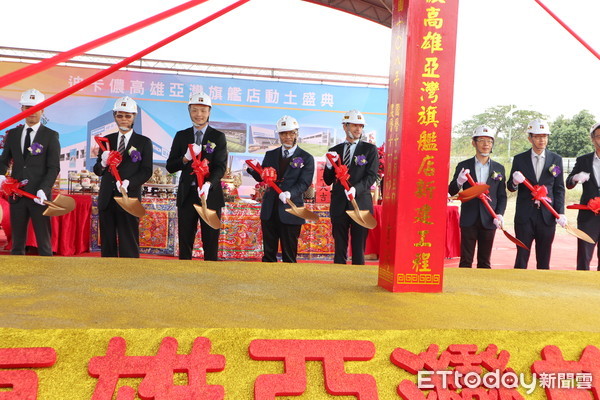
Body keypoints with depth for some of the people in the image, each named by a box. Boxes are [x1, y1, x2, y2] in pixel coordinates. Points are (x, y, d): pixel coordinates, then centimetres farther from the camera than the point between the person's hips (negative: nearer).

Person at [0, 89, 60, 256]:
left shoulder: (51, 136, 0)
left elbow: (54, 167, -6)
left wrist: (44, 190, -19)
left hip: (39, 196, -4)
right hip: (16, 194, 4)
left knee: (44, 241, 1)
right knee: (17, 242, 11)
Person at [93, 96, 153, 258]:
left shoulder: (144, 142, 4)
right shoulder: (107, 140, 14)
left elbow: (146, 171, -3)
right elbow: (97, 170, 12)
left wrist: (128, 182, -19)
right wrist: (103, 164, -12)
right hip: (106, 198, 4)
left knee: (129, 243, -1)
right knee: (107, 242, 9)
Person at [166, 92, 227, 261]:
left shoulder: (218, 137, 1)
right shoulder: (181, 136, 8)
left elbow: (221, 166, -9)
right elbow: (170, 166, 4)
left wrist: (209, 184, -29)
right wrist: (186, 158, -17)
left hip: (210, 195, -2)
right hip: (187, 195, 2)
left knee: (211, 243, 3)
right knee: (184, 243, 8)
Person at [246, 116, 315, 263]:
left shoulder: (306, 158, 0)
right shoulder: (270, 155, 12)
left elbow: (304, 183, -10)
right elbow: (262, 178, 9)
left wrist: (289, 194, -28)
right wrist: (253, 169, -12)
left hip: (290, 211, -3)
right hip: (269, 210, 4)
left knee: (289, 254, 5)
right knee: (268, 253, 12)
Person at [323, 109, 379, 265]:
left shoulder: (370, 149, 5)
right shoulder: (335, 151, 12)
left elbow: (372, 176, -5)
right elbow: (328, 181, 11)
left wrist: (356, 188, -22)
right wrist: (329, 165, -9)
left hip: (361, 204, -3)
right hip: (339, 205, 3)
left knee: (358, 249, 2)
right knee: (339, 249, 9)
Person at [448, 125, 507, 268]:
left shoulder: (499, 169, 8)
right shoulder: (463, 166, 3)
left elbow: (502, 196, 9)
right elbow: (451, 191, 1)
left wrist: (499, 214, -6)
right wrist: (459, 182, -20)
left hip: (488, 221, 2)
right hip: (469, 220, -2)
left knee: (485, 261, 9)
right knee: (466, 260, 2)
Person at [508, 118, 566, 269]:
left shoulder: (556, 159, 6)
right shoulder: (519, 159, 3)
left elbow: (559, 189, 6)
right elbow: (510, 187, 7)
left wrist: (560, 212, -4)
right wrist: (515, 182, -17)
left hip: (547, 216, 1)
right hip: (525, 216, -1)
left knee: (544, 259, 8)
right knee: (521, 257, 3)